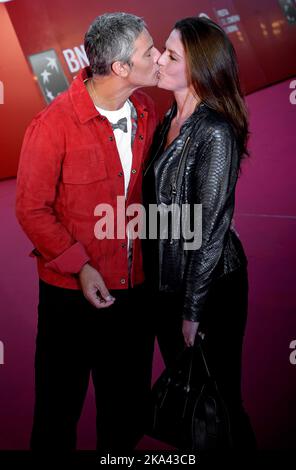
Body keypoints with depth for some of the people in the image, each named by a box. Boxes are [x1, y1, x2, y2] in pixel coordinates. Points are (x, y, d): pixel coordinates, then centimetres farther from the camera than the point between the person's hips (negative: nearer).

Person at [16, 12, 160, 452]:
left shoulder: (146, 111, 1)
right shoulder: (54, 123, -17)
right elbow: (31, 209, -12)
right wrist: (79, 267, -17)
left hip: (135, 285, 5)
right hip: (72, 289, -5)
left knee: (127, 405, 21)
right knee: (60, 403, 16)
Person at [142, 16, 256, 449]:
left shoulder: (215, 134, -19)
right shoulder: (170, 121, 4)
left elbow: (211, 228, -19)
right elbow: (159, 202, 7)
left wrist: (194, 310, -16)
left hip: (211, 284, -8)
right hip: (166, 279, 8)